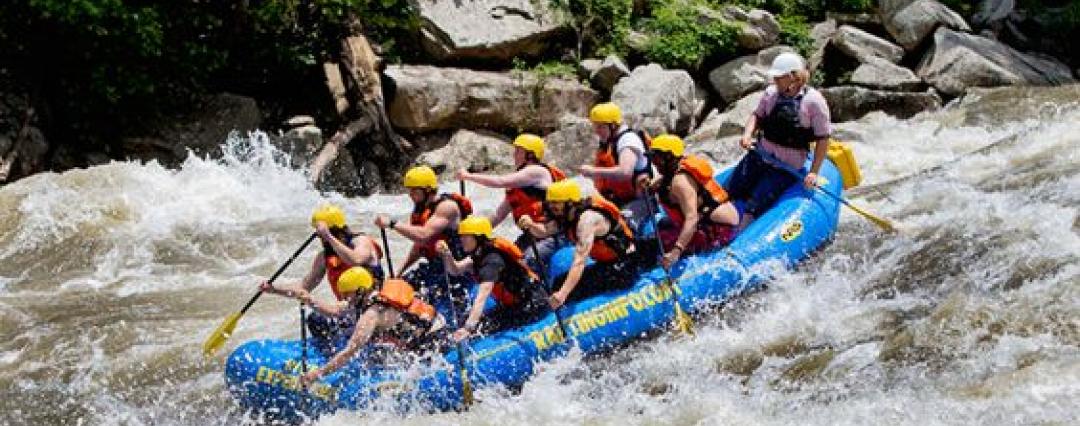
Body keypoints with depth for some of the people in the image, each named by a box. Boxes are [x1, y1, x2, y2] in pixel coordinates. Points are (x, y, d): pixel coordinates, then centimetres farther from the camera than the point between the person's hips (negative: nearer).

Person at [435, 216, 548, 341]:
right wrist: (446, 254, -22)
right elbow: (455, 270, -2)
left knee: (481, 328, -21)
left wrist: (468, 328, -44)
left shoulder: (492, 259, -25)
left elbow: (482, 296, -36)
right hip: (510, 306, 9)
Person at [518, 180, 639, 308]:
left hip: (623, 266, -10)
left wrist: (562, 294, -42)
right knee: (560, 282, 2)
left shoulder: (587, 218, -26)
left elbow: (579, 261, -34)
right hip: (605, 264, 10)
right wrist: (531, 225, -24)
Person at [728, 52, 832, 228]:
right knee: (726, 196, -7)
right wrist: (748, 134, -8)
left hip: (786, 167, -6)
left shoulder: (814, 100, -14)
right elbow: (757, 115, 14)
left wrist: (813, 172, -14)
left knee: (753, 208, -16)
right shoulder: (771, 93, 1)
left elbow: (823, 139, -10)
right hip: (759, 154, 6)